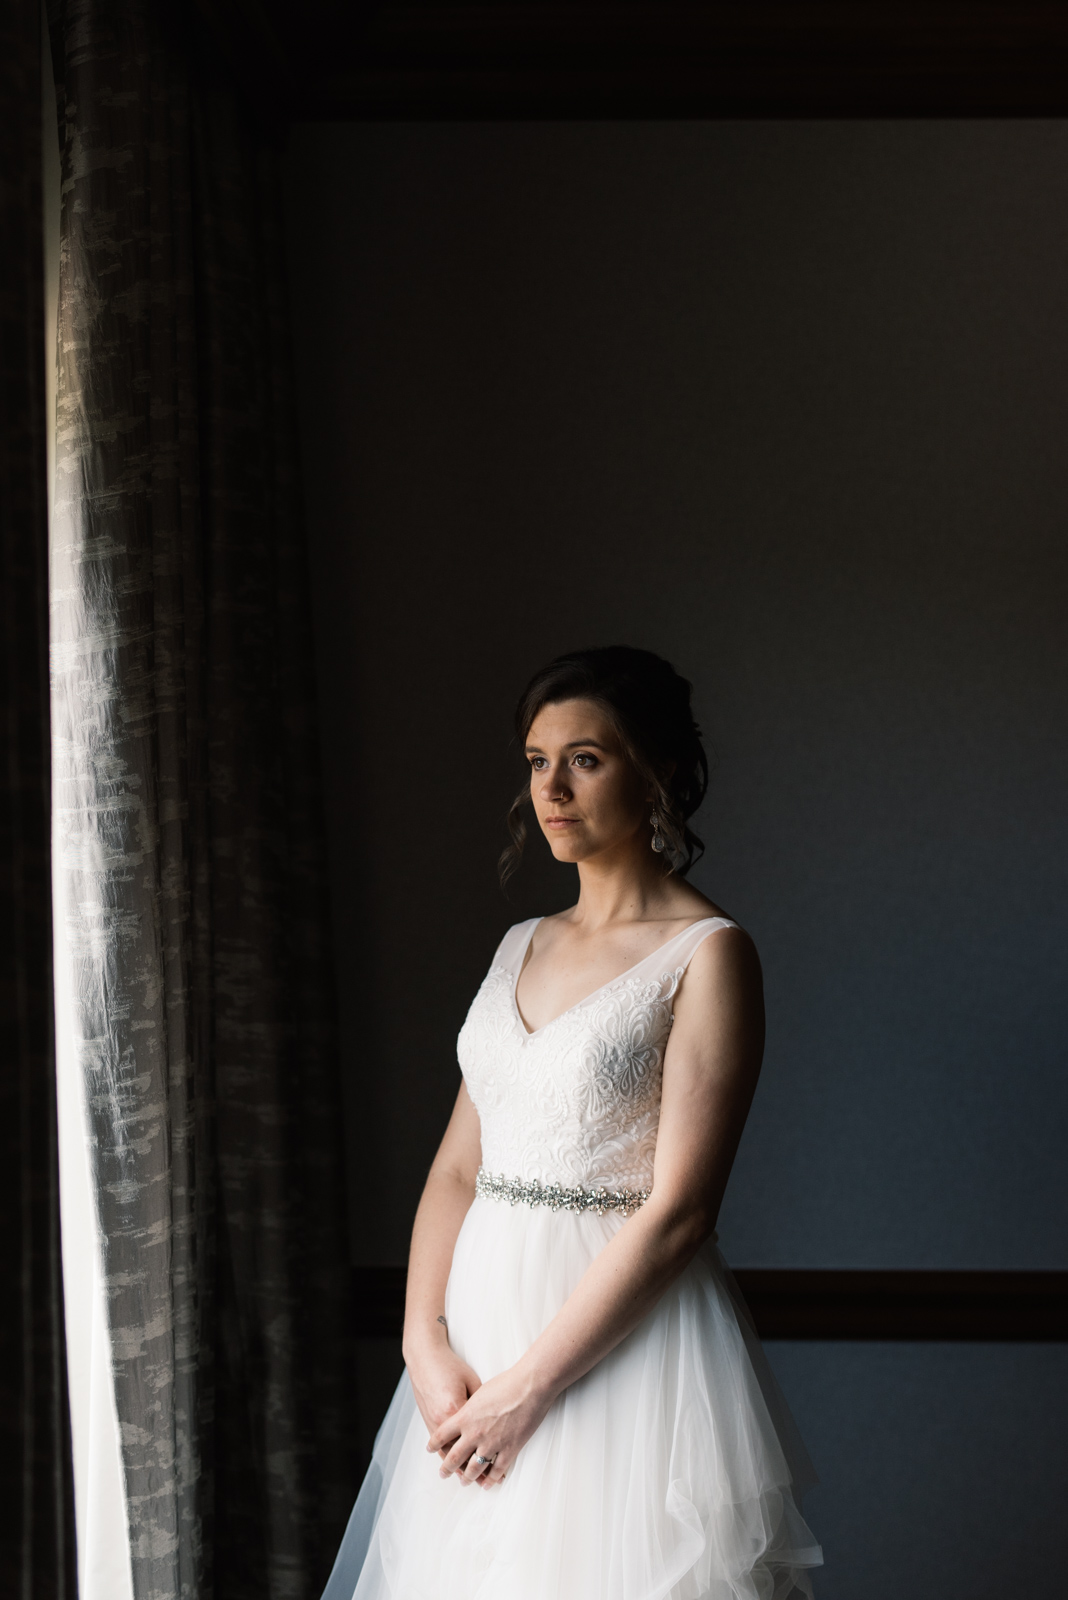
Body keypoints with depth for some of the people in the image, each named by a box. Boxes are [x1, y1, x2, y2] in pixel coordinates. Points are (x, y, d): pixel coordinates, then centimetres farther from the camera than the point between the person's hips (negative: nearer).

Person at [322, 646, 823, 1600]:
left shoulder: (708, 953, -10)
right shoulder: (522, 947, 11)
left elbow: (677, 1212, -16)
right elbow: (458, 1166, 9)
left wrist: (526, 1388, -17)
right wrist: (426, 1343, -5)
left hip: (622, 1335, -6)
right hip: (483, 1312, 6)